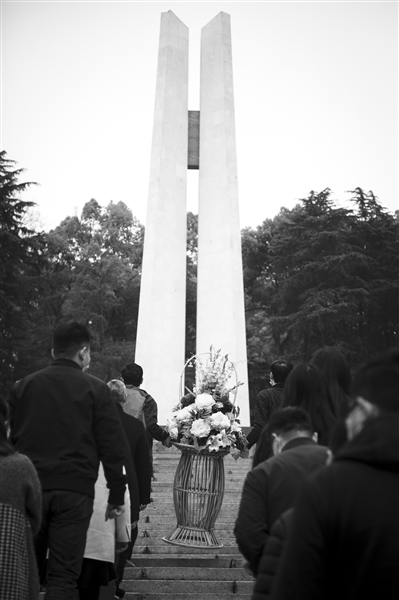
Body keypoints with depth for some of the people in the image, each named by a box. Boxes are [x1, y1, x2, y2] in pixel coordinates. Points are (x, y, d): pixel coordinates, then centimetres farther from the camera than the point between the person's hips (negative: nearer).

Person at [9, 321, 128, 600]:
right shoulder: (95, 389, -4)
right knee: (63, 575, 4)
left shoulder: (22, 386, 6)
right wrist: (117, 495, 3)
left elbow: (11, 440, 10)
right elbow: (113, 447, -5)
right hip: (74, 492, -3)